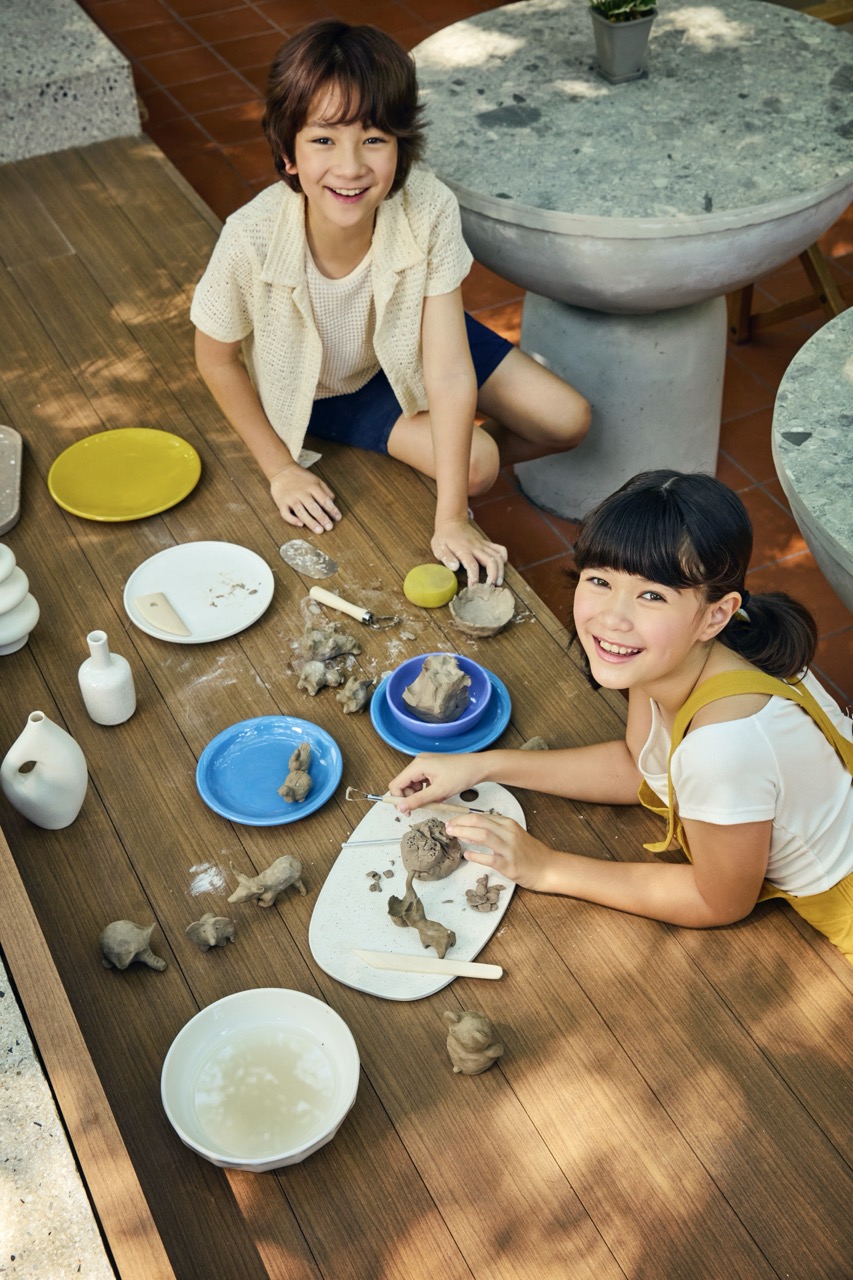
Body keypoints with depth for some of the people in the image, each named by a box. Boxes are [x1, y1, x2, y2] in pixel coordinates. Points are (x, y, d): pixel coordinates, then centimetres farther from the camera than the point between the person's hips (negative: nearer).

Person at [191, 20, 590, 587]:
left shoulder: (429, 209, -36)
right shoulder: (251, 241, -38)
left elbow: (449, 373, -33)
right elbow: (217, 358, -18)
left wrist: (452, 519, -33)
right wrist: (281, 468, -12)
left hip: (405, 338, 3)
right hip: (318, 388, -2)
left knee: (569, 421, -2)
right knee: (474, 465, -19)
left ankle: (450, 467, 25)